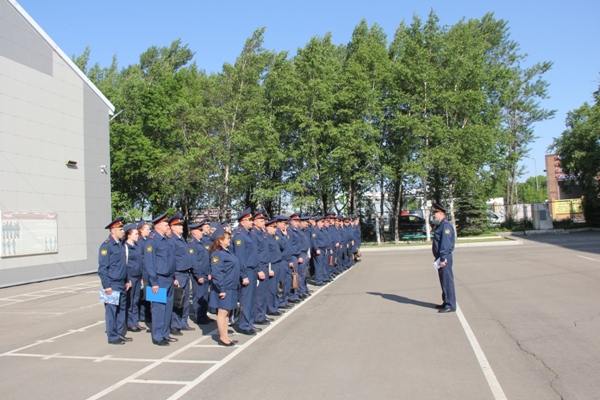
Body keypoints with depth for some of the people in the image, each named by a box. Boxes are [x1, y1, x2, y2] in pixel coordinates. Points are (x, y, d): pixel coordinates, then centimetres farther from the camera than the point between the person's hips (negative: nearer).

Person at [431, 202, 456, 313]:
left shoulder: (446, 225, -14)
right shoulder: (440, 225, 17)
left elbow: (445, 243, -20)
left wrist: (443, 259, -23)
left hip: (444, 258, -10)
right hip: (440, 257, 10)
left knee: (447, 280, -5)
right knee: (443, 280, 15)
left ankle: (450, 305, -1)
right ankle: (446, 302, 24)